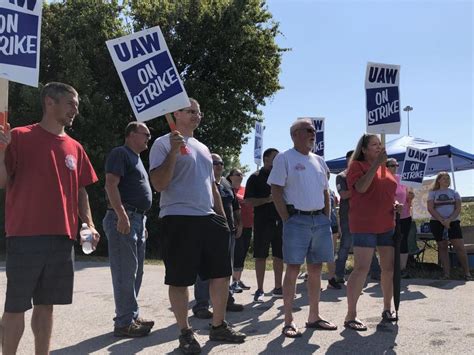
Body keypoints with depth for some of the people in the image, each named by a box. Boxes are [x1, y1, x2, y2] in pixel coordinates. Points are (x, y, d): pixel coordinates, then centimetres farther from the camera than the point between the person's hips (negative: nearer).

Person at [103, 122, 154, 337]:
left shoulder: (136, 158, 24)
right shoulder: (120, 153, -5)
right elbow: (111, 184, -17)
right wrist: (122, 215, -25)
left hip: (138, 219, 10)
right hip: (124, 218, -10)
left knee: (135, 272, 13)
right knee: (125, 272, -8)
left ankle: (132, 316, 21)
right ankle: (124, 322, -3)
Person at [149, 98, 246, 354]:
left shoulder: (202, 148, 21)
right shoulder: (164, 143, -3)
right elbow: (158, 184, -13)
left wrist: (222, 217, 19)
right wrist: (173, 152, -21)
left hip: (209, 218, 8)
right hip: (179, 218, -7)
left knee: (221, 273, 10)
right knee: (179, 280, 0)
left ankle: (218, 326, 25)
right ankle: (185, 332, 16)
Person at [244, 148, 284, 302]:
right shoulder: (256, 177, 0)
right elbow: (248, 200, -7)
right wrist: (267, 199, -19)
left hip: (280, 221, 5)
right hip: (262, 221, -5)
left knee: (279, 255, 9)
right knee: (261, 256, 0)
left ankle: (278, 288, 21)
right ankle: (259, 290, 7)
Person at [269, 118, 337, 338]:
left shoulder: (318, 160, 17)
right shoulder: (284, 158, -3)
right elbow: (276, 191, -8)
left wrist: (327, 218, 11)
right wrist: (287, 219, -12)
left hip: (320, 220, 6)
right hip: (297, 219, -6)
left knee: (316, 270, 10)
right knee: (293, 269, -4)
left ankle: (314, 317, 21)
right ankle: (288, 321, 4)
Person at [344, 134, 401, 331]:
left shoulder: (384, 168, 18)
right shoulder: (357, 165, -3)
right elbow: (361, 188, -20)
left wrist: (396, 204, 7)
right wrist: (376, 163, -19)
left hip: (386, 225, 7)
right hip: (364, 225, -7)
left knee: (389, 267, 9)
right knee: (362, 268, -11)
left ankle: (387, 309, 25)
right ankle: (350, 316, -4)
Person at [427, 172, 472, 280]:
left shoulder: (454, 193, 10)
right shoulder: (433, 193, 6)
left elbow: (458, 208, 1)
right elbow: (430, 209, -3)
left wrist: (449, 220, -15)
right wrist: (442, 220, -14)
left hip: (453, 222, 1)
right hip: (437, 223, 0)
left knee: (460, 247, -8)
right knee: (442, 247, 3)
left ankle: (467, 273, -3)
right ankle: (446, 274, 6)